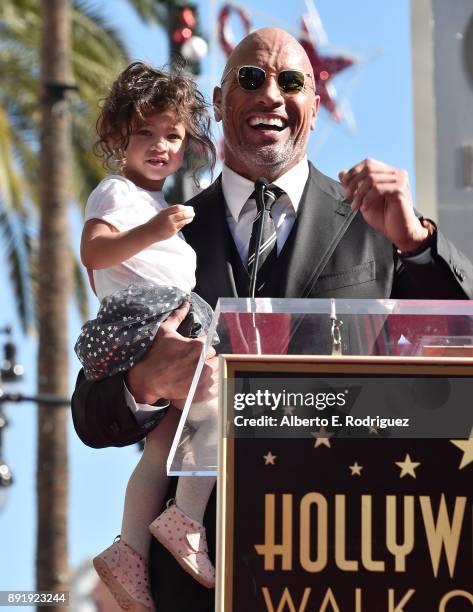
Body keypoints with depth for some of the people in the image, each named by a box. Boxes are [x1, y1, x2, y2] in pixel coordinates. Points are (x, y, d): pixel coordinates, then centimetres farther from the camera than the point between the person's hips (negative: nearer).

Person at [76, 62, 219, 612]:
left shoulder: (153, 199, 29)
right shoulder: (116, 192, -4)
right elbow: (94, 251, -23)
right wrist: (151, 232, -36)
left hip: (166, 331, 11)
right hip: (144, 328, -11)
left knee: (163, 446, 9)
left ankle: (130, 554, 6)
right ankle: (185, 519, -23)